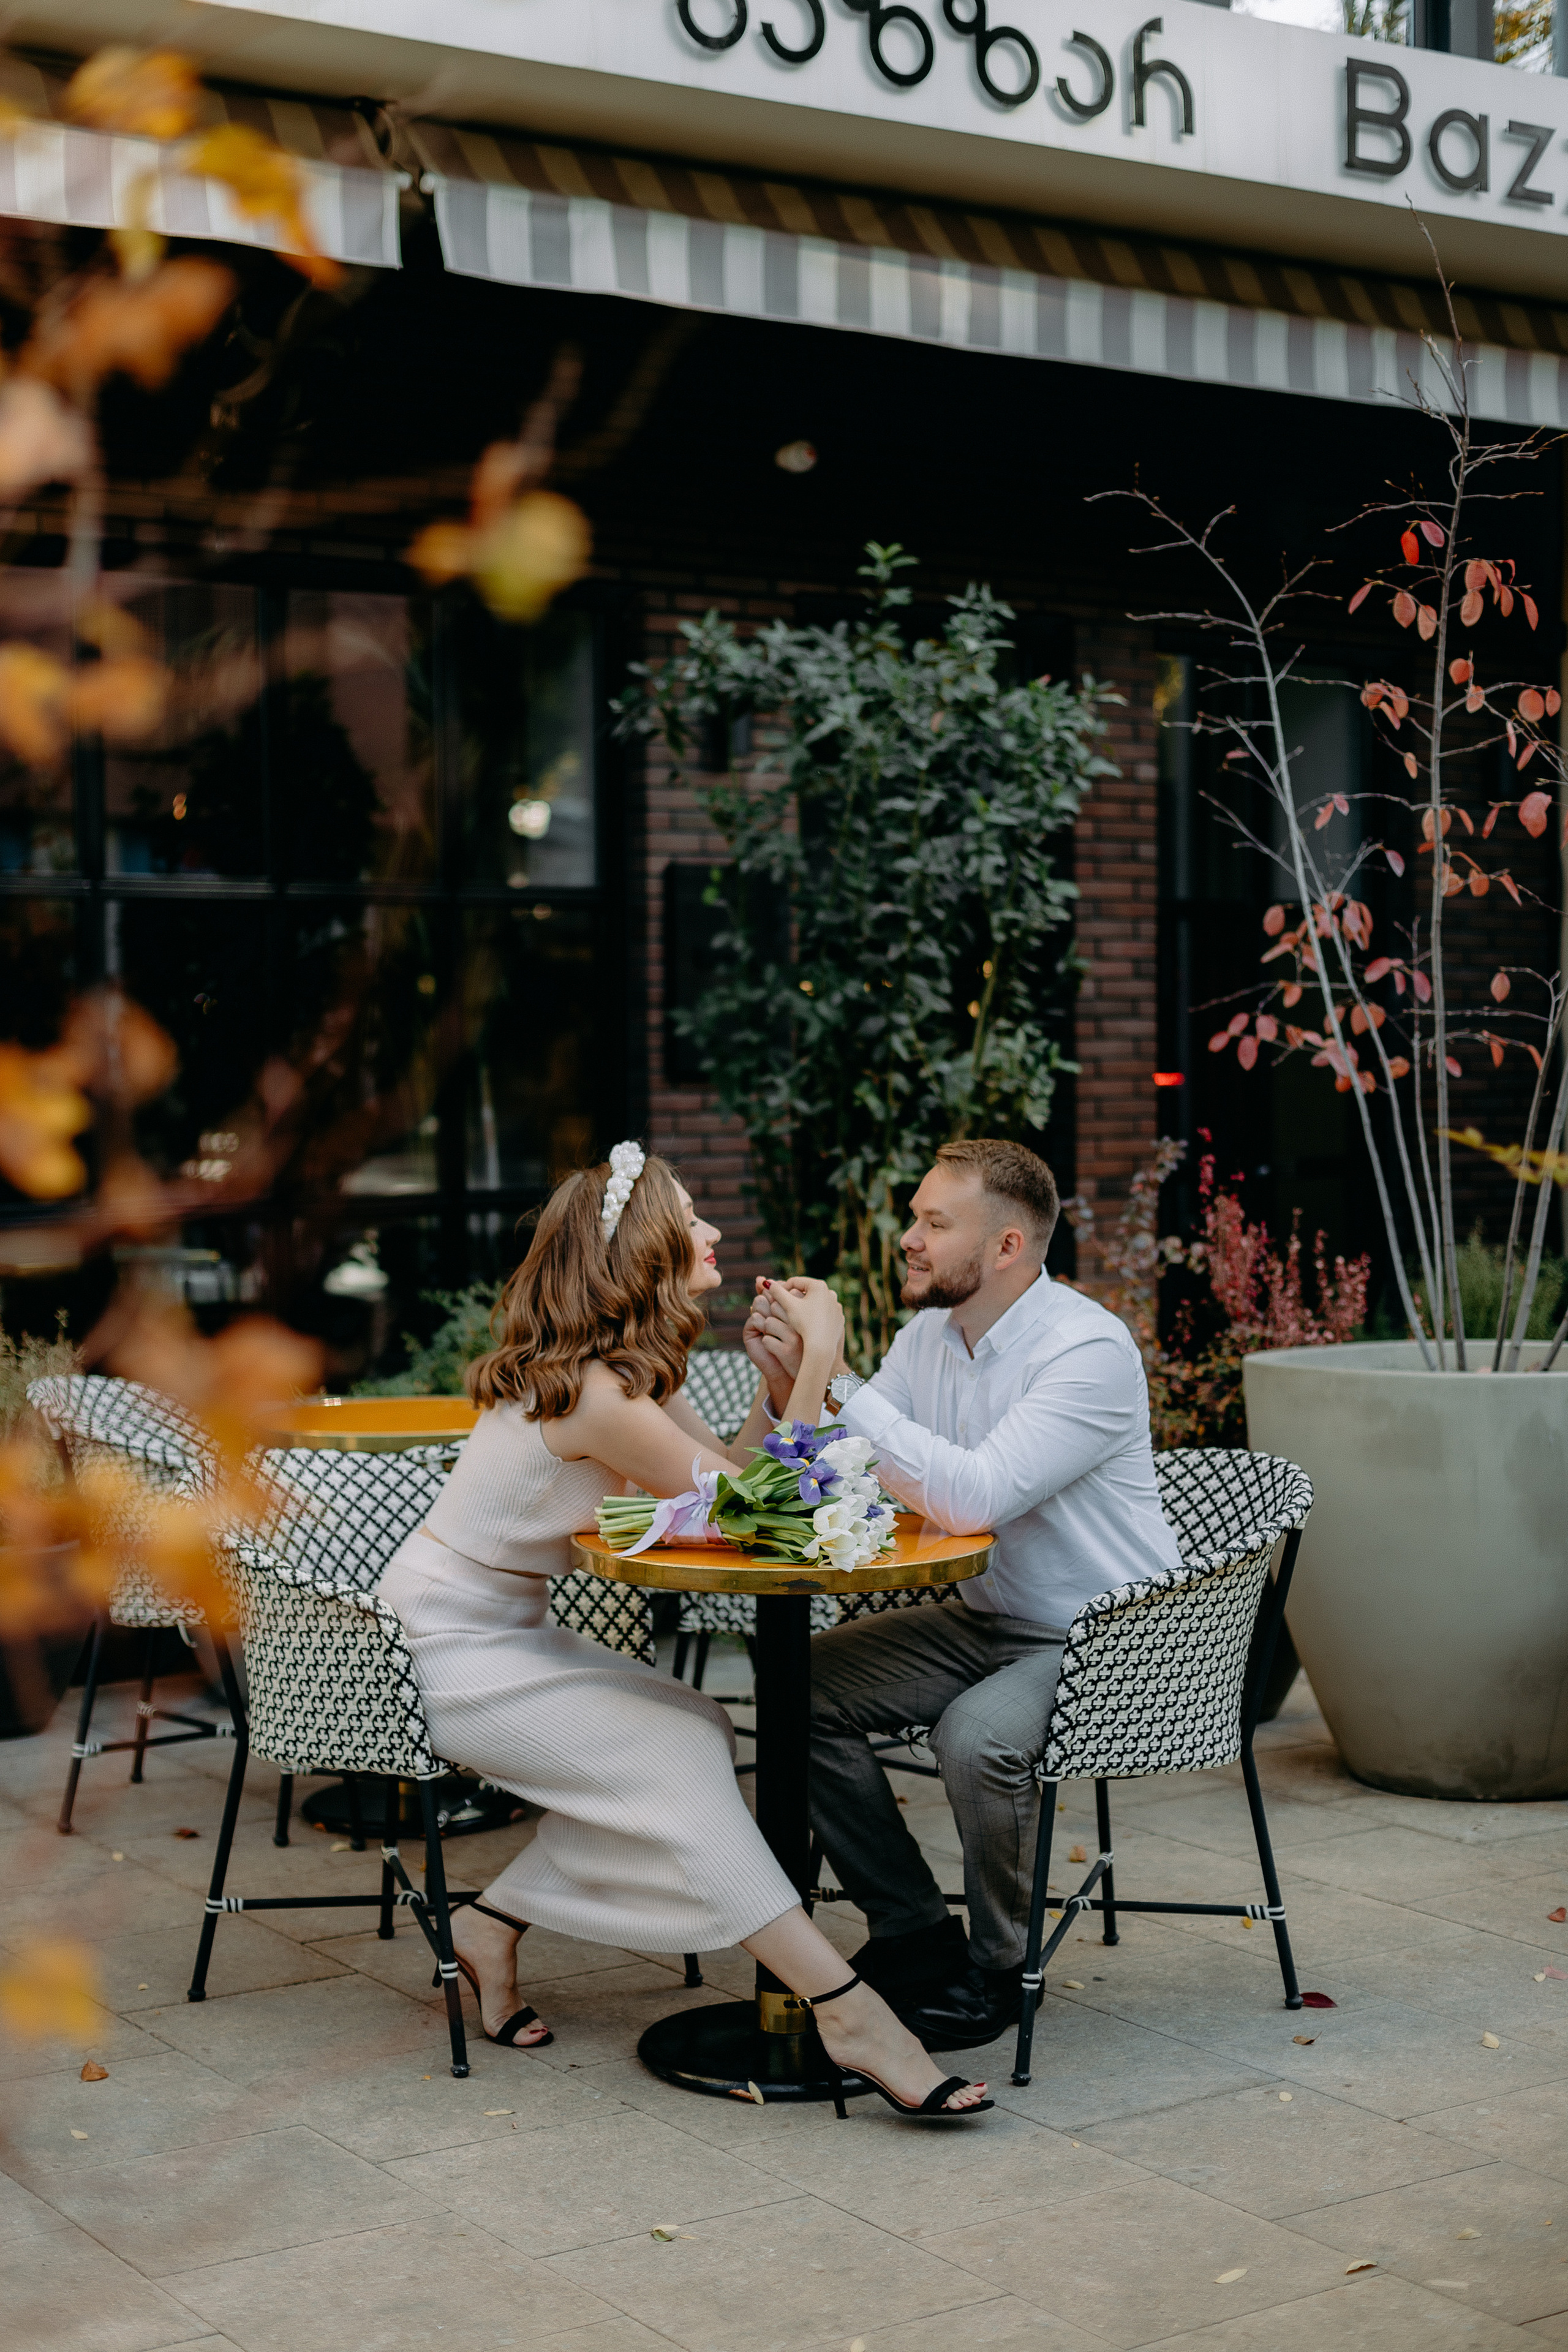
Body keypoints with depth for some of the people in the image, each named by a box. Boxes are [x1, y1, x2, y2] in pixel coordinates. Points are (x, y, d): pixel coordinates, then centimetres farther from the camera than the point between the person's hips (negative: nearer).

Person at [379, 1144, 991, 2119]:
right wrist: (817, 1363, -19)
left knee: (698, 1731, -3)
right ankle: (849, 2015, -20)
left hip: (505, 1632, 10)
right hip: (444, 1653, -10)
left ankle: (497, 1920, 7)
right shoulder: (596, 1393, -25)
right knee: (675, 1758, -18)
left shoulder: (634, 1371, 6)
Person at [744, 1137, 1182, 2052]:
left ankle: (1000, 1968, -6)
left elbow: (976, 1497, -35)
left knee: (981, 1735, -34)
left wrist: (834, 1375, -33)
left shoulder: (1089, 1350, -23)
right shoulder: (930, 1336, 2)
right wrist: (789, 1379, -17)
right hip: (985, 1619, 8)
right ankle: (914, 1934, 5)